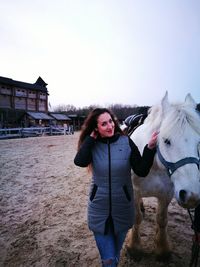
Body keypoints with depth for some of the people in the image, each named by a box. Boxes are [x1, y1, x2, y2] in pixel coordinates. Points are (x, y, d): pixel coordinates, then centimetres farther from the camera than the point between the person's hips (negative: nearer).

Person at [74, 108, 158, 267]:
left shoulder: (126, 142, -10)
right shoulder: (92, 146, -8)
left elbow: (141, 171, -12)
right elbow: (79, 161, -26)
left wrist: (150, 148, -24)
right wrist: (91, 137, -19)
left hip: (122, 207, 1)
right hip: (100, 209, -1)